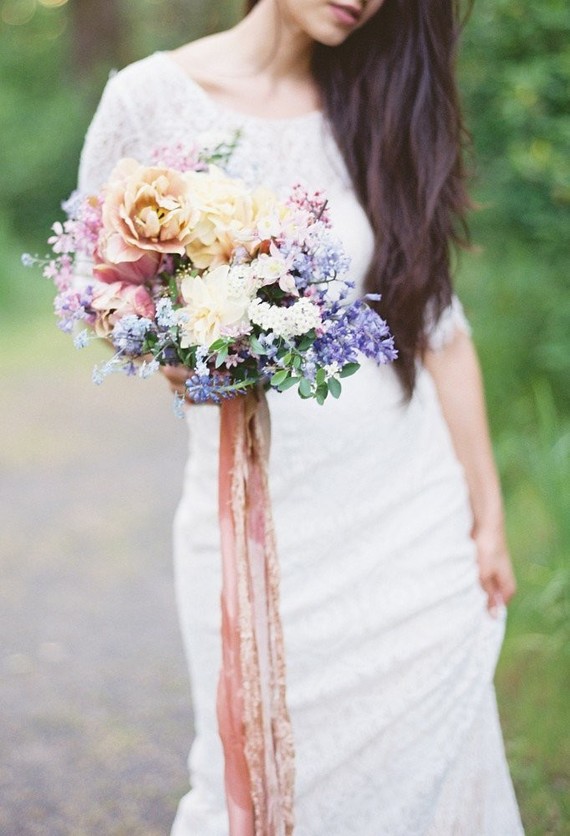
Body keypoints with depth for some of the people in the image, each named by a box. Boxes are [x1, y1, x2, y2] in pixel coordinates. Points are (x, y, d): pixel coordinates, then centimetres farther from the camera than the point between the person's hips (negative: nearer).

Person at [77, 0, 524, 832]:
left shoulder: (380, 109, 5)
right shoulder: (151, 99, -4)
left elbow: (438, 322, 7)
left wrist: (487, 514, 7)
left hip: (415, 516, 3)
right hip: (264, 535, -2)